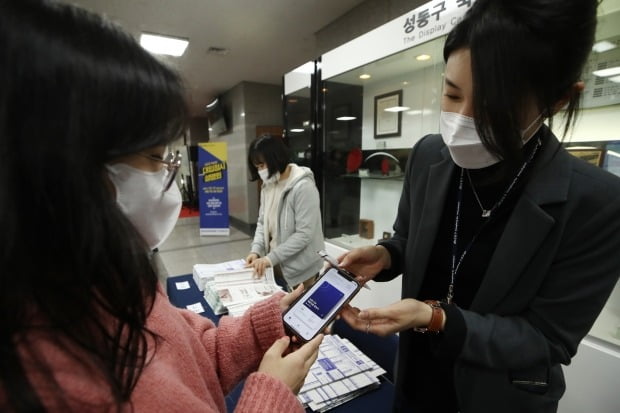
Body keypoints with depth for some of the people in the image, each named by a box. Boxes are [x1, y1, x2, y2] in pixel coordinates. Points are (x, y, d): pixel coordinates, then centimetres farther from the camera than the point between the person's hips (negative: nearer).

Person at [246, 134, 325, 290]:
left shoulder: (303, 187, -21)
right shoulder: (268, 185, 4)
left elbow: (304, 234, -23)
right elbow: (262, 222, 8)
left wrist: (270, 259, -22)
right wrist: (256, 250, -8)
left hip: (300, 269, -7)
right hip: (276, 264, 7)